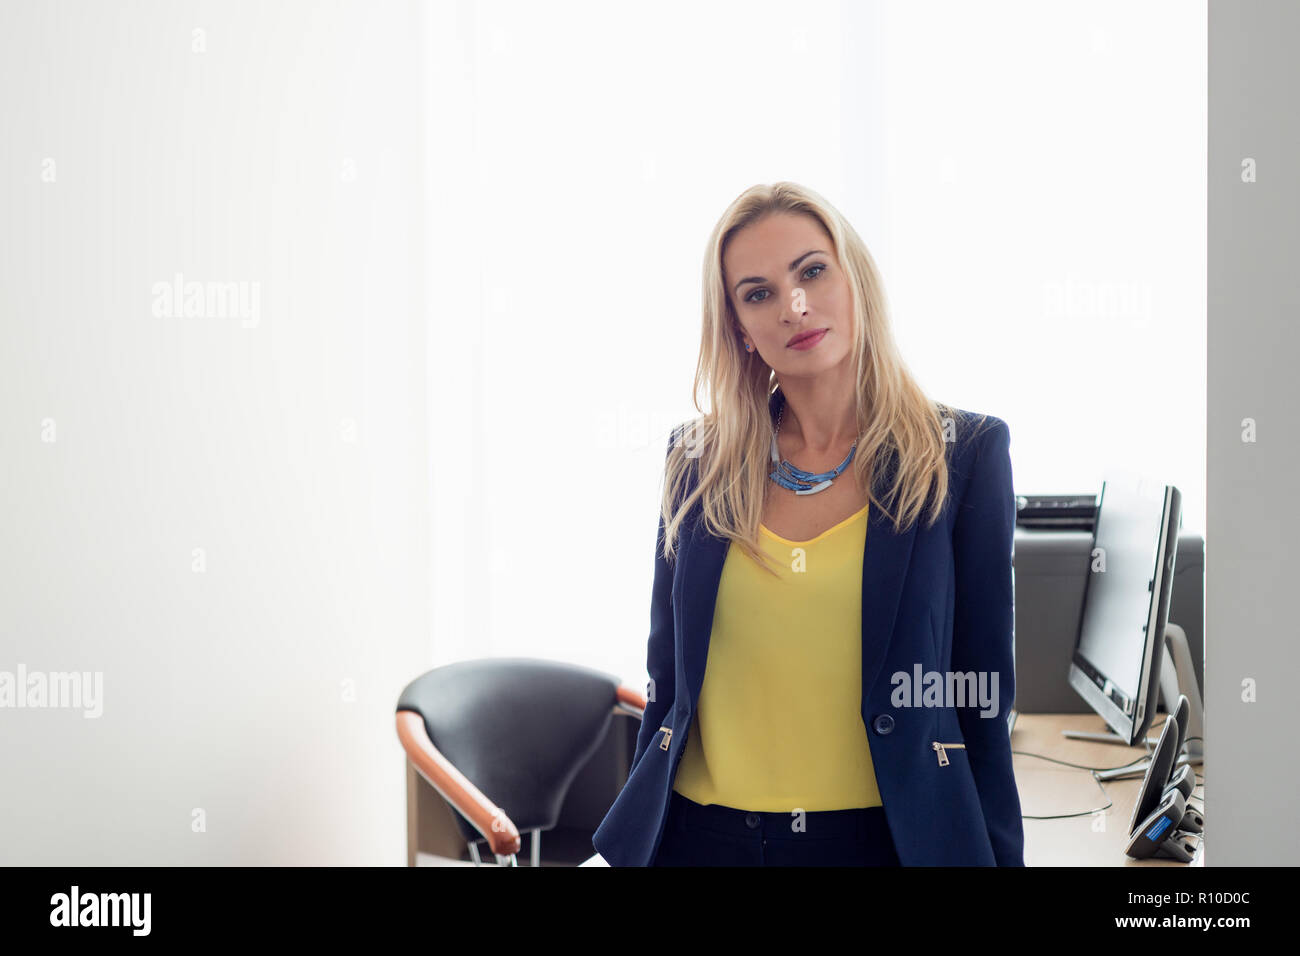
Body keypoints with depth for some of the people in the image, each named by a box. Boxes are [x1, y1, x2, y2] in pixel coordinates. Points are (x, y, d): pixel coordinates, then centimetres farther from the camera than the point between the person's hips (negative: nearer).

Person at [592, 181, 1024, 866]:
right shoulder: (698, 460, 2)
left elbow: (982, 698, -4)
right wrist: (639, 833, 11)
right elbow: (667, 674, 9)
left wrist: (996, 859, -6)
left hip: (879, 834, -2)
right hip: (702, 834, 2)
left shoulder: (964, 455, -5)